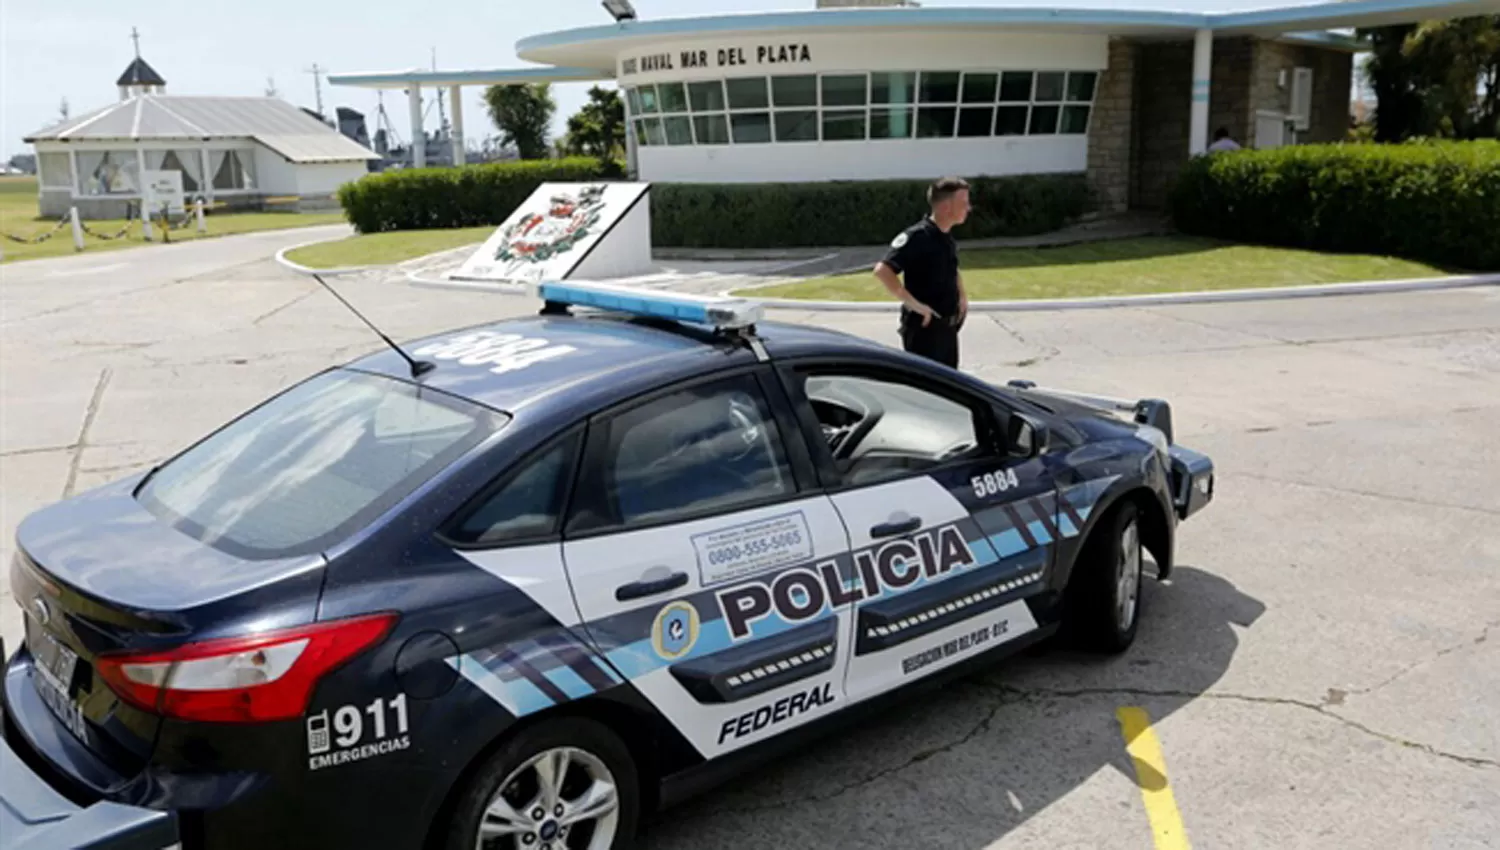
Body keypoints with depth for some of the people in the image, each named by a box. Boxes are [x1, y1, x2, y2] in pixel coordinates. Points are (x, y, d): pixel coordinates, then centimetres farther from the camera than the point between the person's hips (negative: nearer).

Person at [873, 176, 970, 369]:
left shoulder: (947, 238, 9)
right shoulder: (917, 237, -19)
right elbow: (883, 271, -30)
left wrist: (962, 296, 12)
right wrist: (914, 304, -28)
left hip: (947, 327, 9)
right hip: (924, 328, -9)